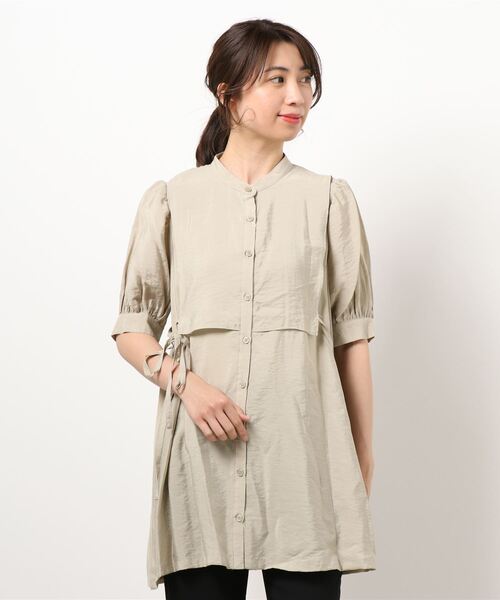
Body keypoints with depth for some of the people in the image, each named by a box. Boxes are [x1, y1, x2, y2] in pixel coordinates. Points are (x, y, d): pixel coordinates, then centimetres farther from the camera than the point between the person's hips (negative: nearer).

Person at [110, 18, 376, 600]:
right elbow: (131, 327, 10)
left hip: (304, 450, 0)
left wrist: (363, 465, 6)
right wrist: (182, 379, -10)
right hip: (202, 449, 0)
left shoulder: (330, 199, 8)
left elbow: (352, 338, 7)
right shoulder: (170, 200, 7)